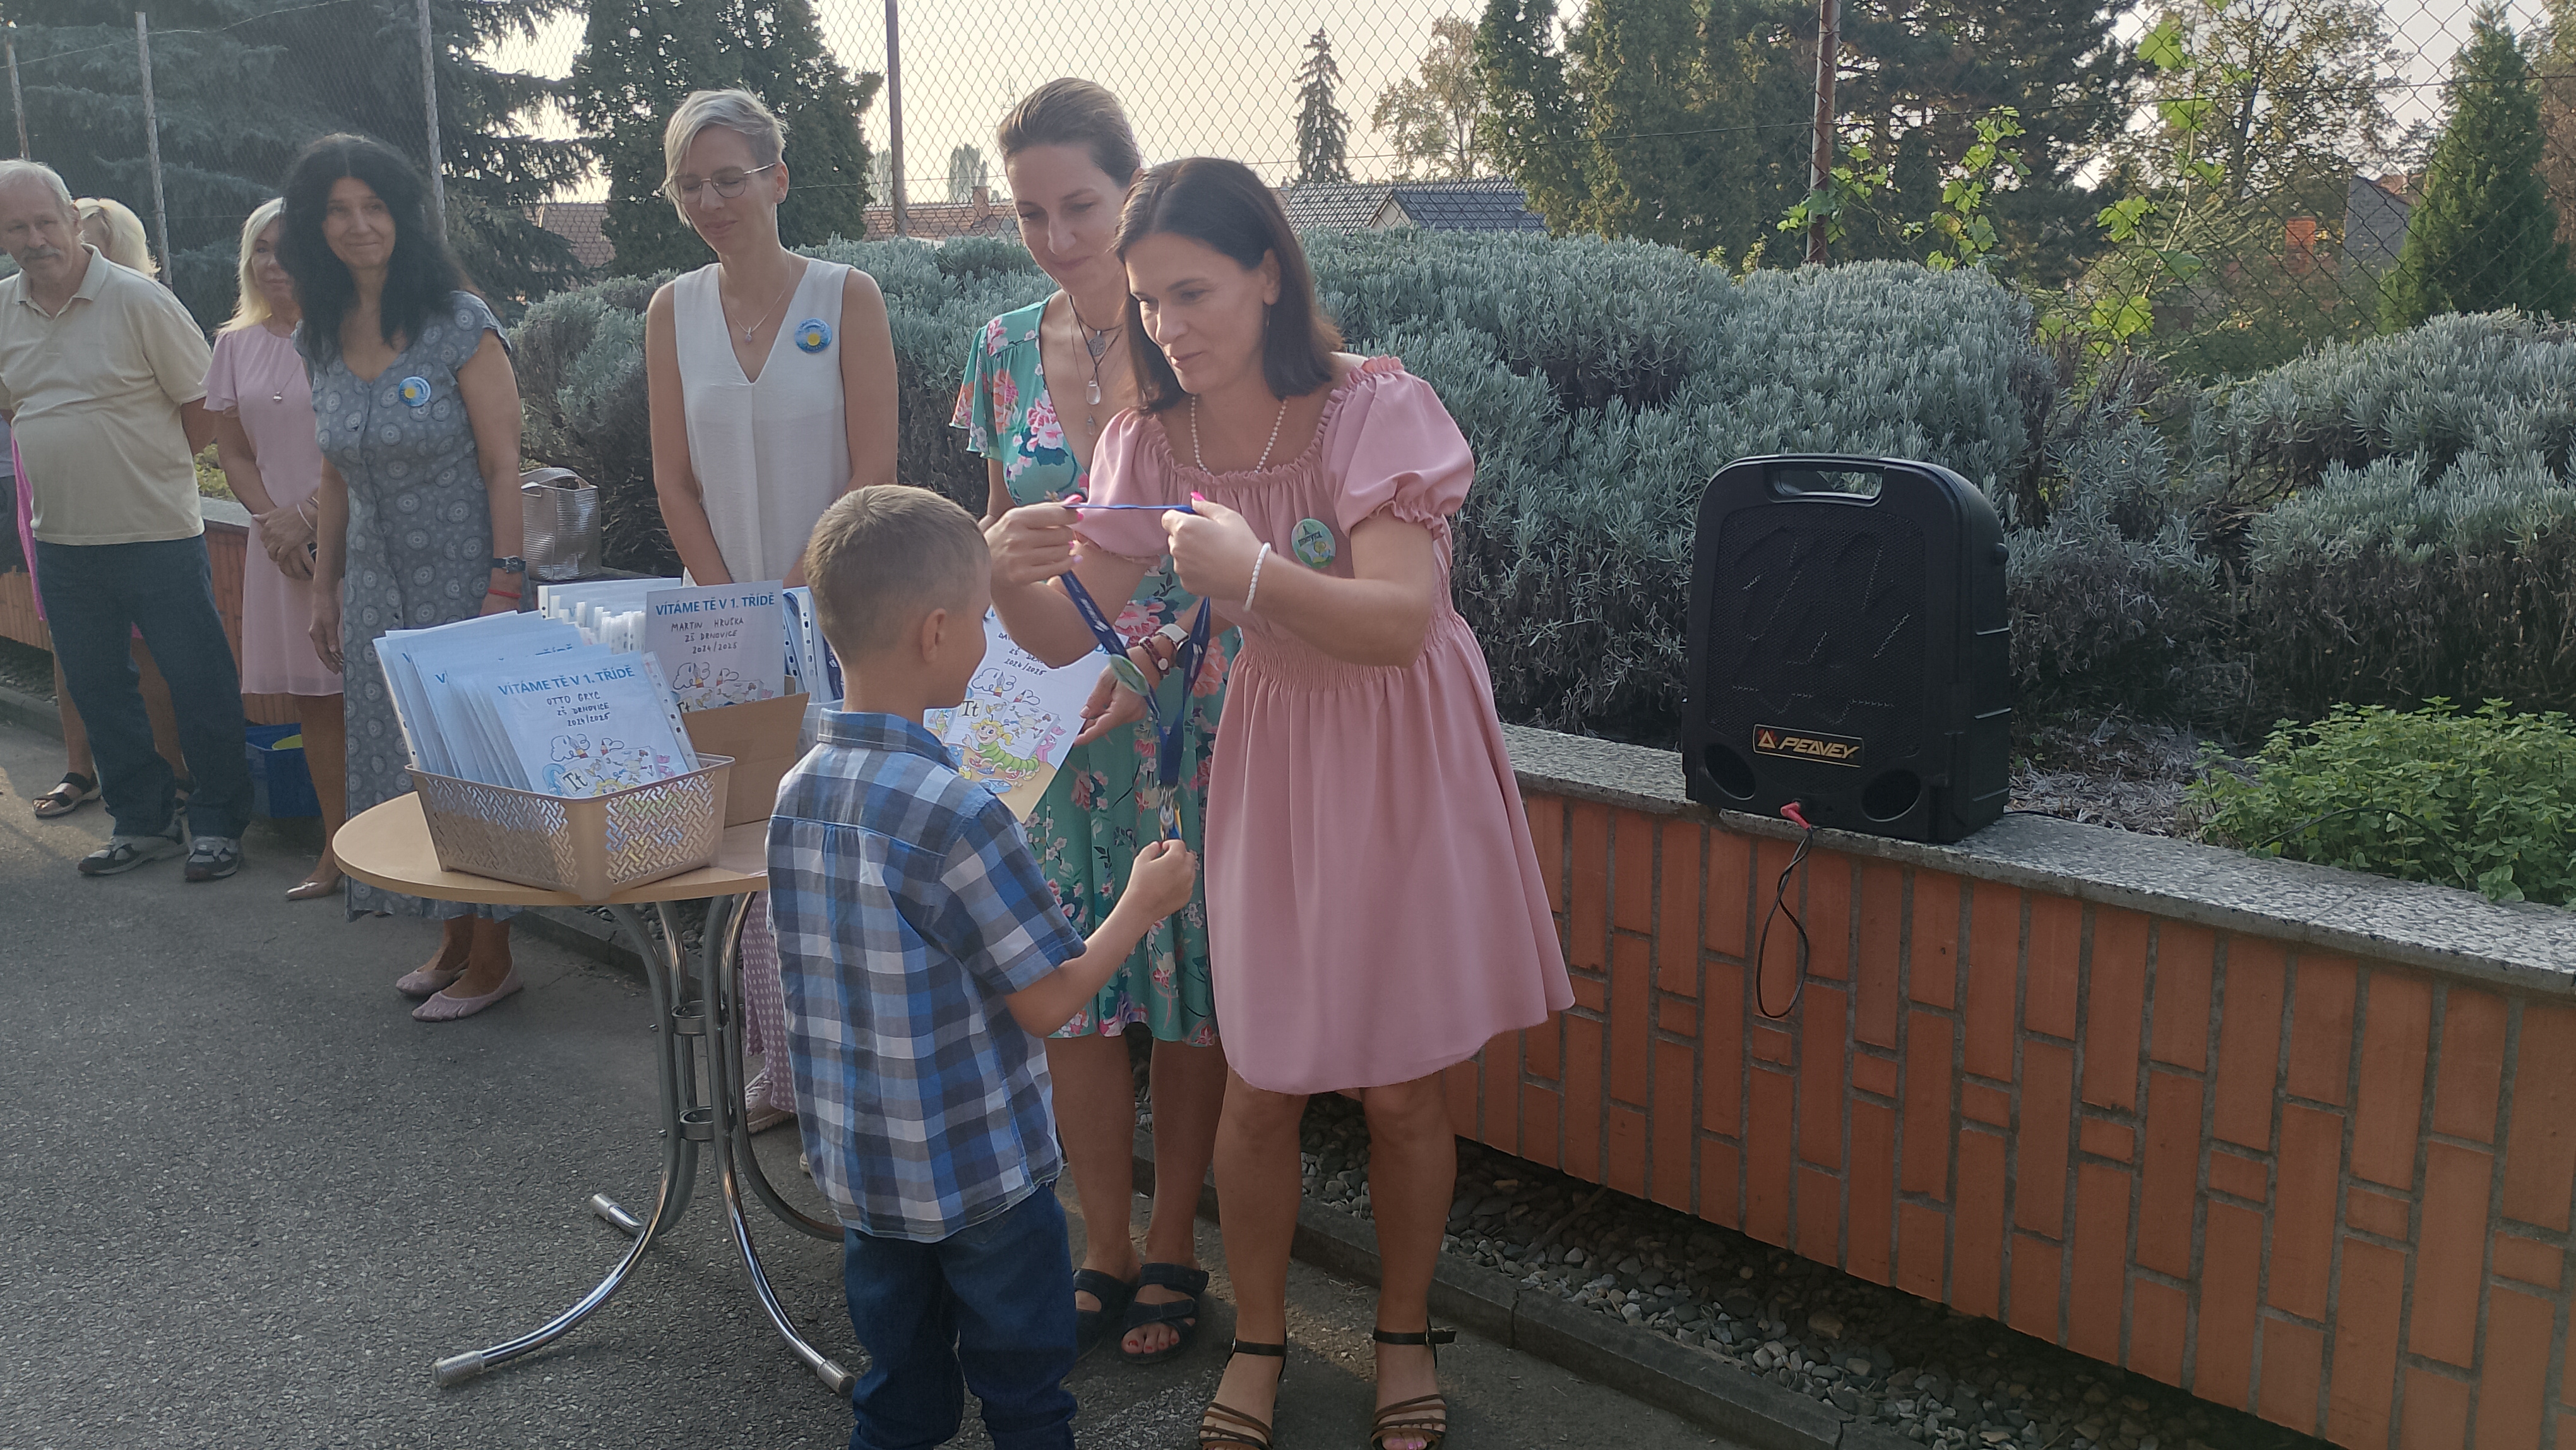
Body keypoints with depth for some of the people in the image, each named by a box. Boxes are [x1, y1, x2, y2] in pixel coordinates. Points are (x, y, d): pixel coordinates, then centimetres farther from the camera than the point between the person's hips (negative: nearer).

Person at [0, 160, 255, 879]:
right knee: (96, 688, 13)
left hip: (158, 532, -6)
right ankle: (144, 820, 26)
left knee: (199, 684, 0)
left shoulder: (138, 300, -10)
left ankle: (218, 821, 14)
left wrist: (152, 470, 1)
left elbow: (204, 407, -5)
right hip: (62, 542, 6)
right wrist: (67, 468, 12)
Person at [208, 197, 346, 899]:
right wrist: (272, 518, -2)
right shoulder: (237, 345, 12)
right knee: (310, 696, 8)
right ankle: (337, 847, 17)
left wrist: (315, 515, -13)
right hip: (281, 543, 5)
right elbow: (234, 452, 14)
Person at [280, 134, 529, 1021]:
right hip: (377, 587, 6)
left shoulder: (459, 324, -10)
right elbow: (337, 475, 15)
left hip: (462, 580, -6)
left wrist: (505, 587, -17)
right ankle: (454, 941, 24)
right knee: (401, 760, 10)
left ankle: (492, 957, 11)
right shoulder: (320, 339, 8)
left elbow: (503, 465, -12)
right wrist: (325, 587, 14)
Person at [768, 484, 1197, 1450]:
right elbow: (1046, 1000, -19)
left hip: (858, 1170, 6)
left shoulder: (797, 794, -3)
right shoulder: (953, 813, -26)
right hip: (980, 1173, -6)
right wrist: (1144, 904, -6)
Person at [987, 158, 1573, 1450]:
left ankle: (1404, 1332, 31)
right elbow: (1069, 635, -6)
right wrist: (1009, 581, -29)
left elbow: (1398, 623, -29)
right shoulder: (1153, 441, -5)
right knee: (1261, 1086, 7)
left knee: (1404, 1090, 6)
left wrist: (1251, 575, -45)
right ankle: (1257, 1339, 30)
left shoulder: (1374, 408, -19)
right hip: (1272, 757, 3)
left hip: (1407, 758, -3)